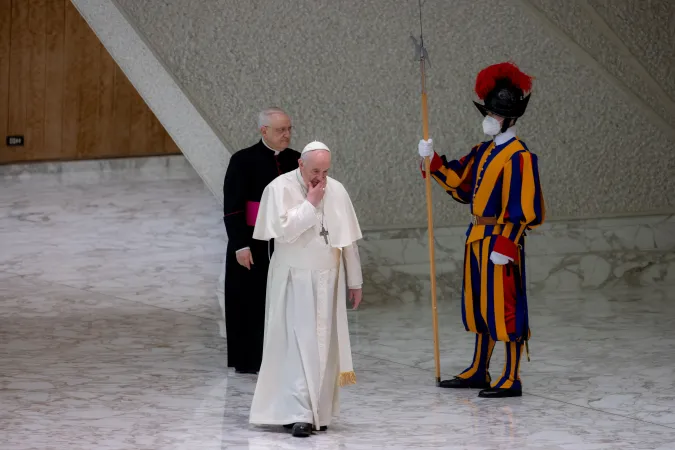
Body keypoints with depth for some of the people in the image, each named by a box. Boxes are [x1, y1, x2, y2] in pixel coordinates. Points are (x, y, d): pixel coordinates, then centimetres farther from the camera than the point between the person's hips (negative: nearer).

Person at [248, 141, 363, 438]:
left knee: (325, 347, 7)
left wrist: (354, 281, 11)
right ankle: (299, 414, -15)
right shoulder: (280, 188, -10)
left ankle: (319, 411, 15)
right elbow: (283, 229, -23)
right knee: (298, 345, -11)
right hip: (294, 281, -4)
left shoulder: (337, 191, 3)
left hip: (328, 280, 5)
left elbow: (349, 239, 9)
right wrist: (310, 203, -17)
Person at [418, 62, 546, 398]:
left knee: (504, 308, -4)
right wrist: (433, 161, 6)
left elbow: (521, 209, -19)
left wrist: (504, 246, -22)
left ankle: (511, 380, 2)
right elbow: (458, 183, 18)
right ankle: (479, 373, 27)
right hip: (478, 238, 9)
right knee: (480, 306, 16)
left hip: (501, 240, -9)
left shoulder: (518, 157, -15)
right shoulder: (483, 152, 11)